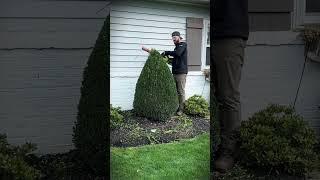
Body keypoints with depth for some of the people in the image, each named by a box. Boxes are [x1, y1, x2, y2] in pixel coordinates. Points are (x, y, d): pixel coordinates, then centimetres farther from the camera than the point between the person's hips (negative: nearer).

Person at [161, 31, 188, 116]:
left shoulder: (183, 45, -4)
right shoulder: (177, 47, 21)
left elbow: (177, 53, -24)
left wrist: (166, 52, -17)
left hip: (181, 72, -8)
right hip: (175, 72, 8)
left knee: (181, 92, -6)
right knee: (175, 91, 8)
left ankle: (181, 109, -2)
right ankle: (175, 107, 13)